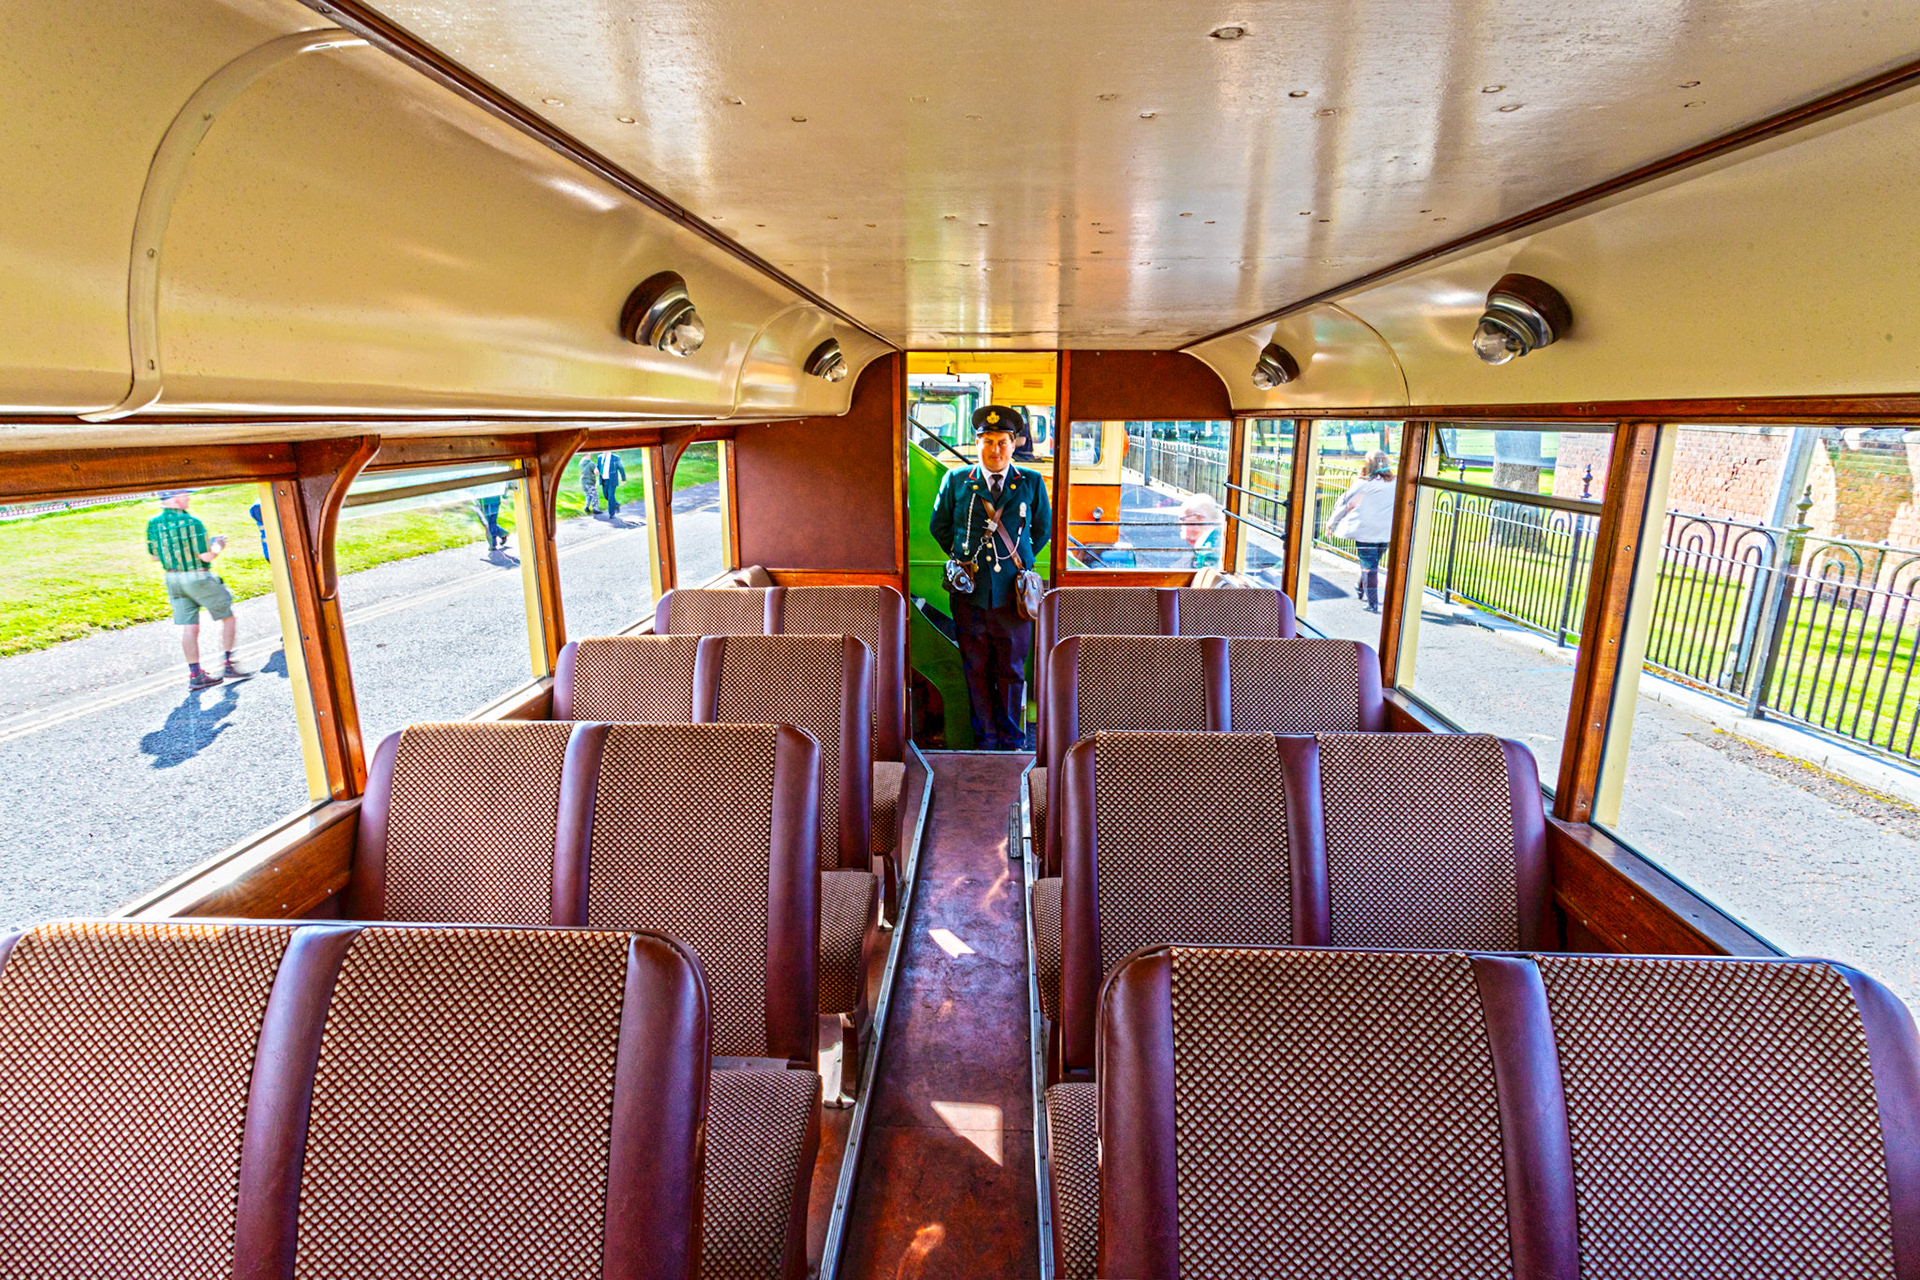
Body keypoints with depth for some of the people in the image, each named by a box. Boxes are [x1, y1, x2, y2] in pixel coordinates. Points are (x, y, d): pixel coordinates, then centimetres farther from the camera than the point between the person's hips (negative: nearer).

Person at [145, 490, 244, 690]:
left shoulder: (154, 523, 3)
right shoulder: (192, 522, -18)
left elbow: (154, 555, 11)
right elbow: (206, 556, -18)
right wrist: (219, 545, 0)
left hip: (173, 579, 6)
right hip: (198, 578, -6)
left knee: (189, 628, 8)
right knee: (228, 617, 10)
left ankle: (195, 674, 11)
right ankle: (229, 665, 9)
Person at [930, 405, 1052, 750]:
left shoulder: (1032, 483, 3)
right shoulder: (956, 480, 4)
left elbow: (1043, 529, 17)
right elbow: (938, 525, 17)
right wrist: (963, 556, 13)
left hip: (1013, 592, 0)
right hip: (970, 592, 1)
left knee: (1012, 671, 8)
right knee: (976, 671, 7)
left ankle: (1012, 740, 23)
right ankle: (985, 739, 20)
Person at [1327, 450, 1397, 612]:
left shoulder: (1361, 485, -6)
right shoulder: (1395, 485, 2)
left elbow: (1344, 504, 4)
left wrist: (1331, 522, 16)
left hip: (1365, 532, -4)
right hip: (1386, 533, 4)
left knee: (1368, 566, -1)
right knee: (1372, 563, 20)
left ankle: (1372, 603, -2)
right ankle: (1363, 591, 36)